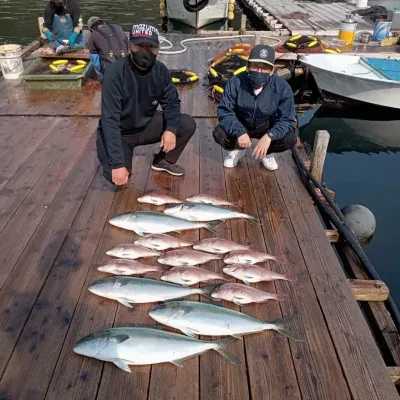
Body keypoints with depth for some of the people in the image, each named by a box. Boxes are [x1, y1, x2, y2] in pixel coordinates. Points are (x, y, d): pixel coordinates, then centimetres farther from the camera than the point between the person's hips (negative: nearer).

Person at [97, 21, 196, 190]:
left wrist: (171, 129, -22)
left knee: (187, 125, -13)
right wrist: (117, 164, -36)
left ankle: (163, 161, 12)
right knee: (117, 179, -26)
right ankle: (111, 162, 11)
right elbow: (110, 120, -31)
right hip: (118, 133, -5)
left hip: (147, 126, 5)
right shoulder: (115, 73, -27)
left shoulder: (160, 70, -11)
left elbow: (171, 102, 1)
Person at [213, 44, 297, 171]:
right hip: (241, 125, 0)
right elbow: (224, 111, -22)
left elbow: (287, 119, -24)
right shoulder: (236, 83, -25)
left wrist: (269, 136, -44)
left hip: (267, 128, 0)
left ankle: (267, 152, 9)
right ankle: (238, 149, 10)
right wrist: (239, 132, -39)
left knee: (290, 139, -26)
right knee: (219, 134, -27)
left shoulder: (282, 87, -26)